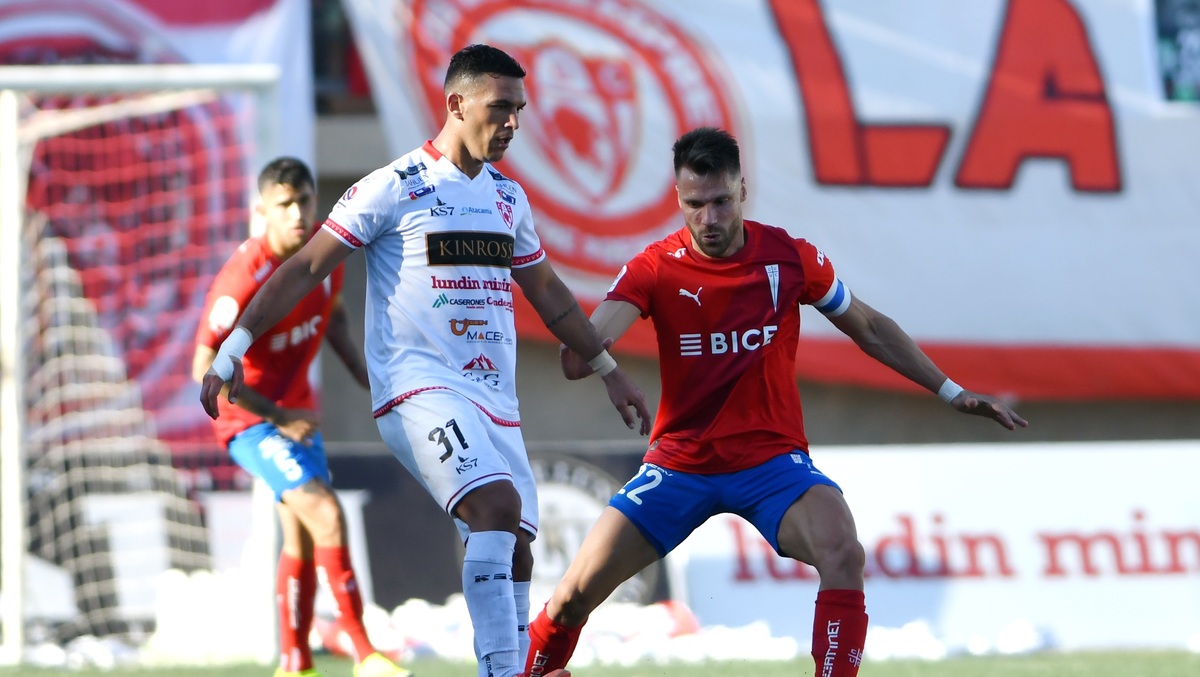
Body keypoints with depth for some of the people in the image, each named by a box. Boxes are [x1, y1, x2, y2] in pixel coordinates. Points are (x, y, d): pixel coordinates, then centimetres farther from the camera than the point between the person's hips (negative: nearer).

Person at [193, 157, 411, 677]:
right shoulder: (244, 278, -28)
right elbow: (206, 369, -25)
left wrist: (363, 374, 8)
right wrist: (276, 418, -23)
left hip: (297, 410, 8)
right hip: (251, 418, -8)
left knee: (301, 538, 14)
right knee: (327, 516, -21)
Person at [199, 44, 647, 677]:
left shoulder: (508, 197, 16)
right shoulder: (394, 187, -4)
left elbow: (547, 293, 30)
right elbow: (304, 269, -2)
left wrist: (609, 371, 34)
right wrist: (231, 352, -7)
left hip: (493, 399, 7)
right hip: (419, 387, -7)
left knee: (514, 553, 0)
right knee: (498, 506, -28)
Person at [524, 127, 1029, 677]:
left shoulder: (791, 258, -5)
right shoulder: (654, 269, -8)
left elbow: (868, 328, 12)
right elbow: (578, 359, -19)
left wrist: (951, 391, 12)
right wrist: (582, 355, -44)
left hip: (773, 459, 0)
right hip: (679, 463, 0)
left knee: (843, 554, -30)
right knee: (573, 598, -6)